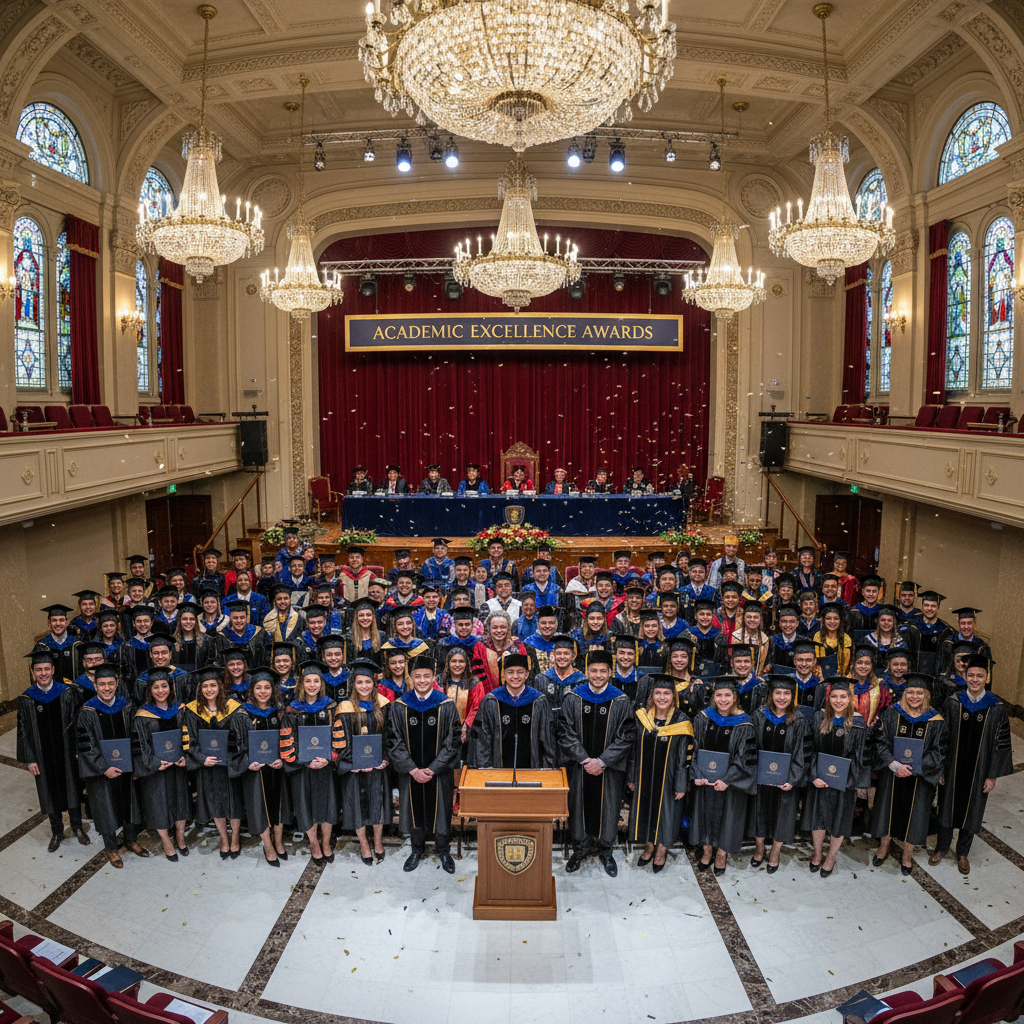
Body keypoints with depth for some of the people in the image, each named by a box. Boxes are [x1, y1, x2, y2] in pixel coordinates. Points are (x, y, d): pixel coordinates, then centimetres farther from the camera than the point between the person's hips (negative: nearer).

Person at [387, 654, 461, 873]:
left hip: (439, 772, -1)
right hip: (410, 772, 1)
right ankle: (417, 849, 36)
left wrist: (432, 769, -14)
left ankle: (443, 850, 32)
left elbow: (453, 742, -8)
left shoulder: (447, 705, -9)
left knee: (440, 810, 11)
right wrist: (413, 770, -13)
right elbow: (394, 742, -6)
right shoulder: (399, 707, -6)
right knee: (415, 809, 14)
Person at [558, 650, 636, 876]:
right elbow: (566, 734, -5)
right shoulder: (572, 699, -4)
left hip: (609, 768, 0)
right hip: (579, 766, 1)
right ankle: (580, 846, 31)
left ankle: (605, 850, 30)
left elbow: (626, 737, -7)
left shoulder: (621, 702, -6)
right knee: (579, 804, 10)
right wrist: (584, 760, -13)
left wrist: (602, 761, -14)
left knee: (607, 806, 9)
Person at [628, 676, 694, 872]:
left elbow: (685, 756, -9)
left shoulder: (682, 721, -13)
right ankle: (649, 846, 38)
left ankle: (661, 850, 35)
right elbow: (634, 749, 1)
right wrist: (631, 777, 3)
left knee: (666, 811, 11)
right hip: (645, 775, 2)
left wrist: (681, 785, -9)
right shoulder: (641, 716, -6)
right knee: (644, 809, 14)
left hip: (668, 778, -2)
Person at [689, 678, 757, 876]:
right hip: (705, 779, 3)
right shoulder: (703, 719, -5)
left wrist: (727, 780, -19)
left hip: (731, 783, -2)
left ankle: (721, 854, 32)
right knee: (705, 812, 14)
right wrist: (697, 775, -11)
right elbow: (695, 749, -1)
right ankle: (707, 850, 35)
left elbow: (746, 758, -14)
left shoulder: (744, 725, -14)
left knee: (727, 814, 11)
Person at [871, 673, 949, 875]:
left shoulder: (936, 722, -8)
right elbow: (881, 743, -8)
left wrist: (913, 768, -18)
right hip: (891, 775, 1)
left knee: (913, 812, 11)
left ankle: (907, 854, 33)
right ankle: (883, 847, 37)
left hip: (919, 778, -1)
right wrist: (895, 765, -22)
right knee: (888, 808, 13)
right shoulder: (891, 714, -7)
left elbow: (938, 753, -8)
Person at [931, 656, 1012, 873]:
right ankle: (941, 847, 33)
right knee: (947, 806, 13)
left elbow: (1001, 743, -5)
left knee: (971, 811, 13)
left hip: (978, 771, 0)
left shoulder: (997, 708, -10)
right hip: (951, 767, 0)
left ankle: (962, 853, 33)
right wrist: (939, 768, -5)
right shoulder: (952, 703, -8)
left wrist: (993, 775, -5)